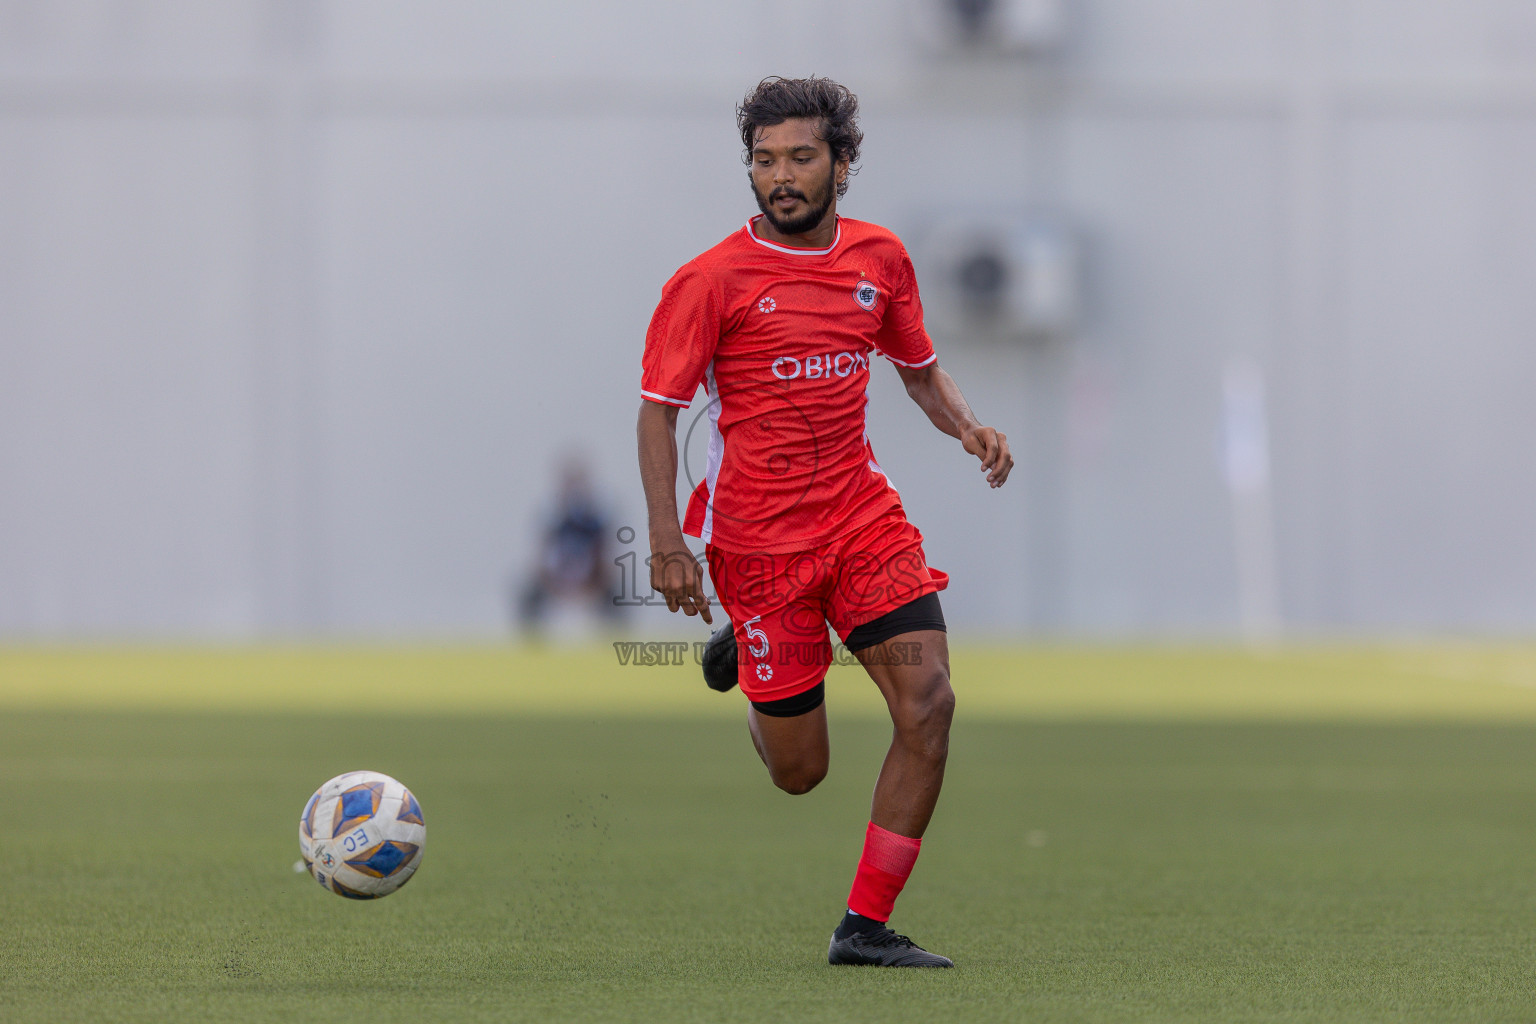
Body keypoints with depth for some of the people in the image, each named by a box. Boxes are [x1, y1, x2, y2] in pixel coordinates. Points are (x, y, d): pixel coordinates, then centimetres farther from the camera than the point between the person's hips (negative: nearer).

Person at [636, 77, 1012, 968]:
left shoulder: (880, 257, 5)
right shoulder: (713, 280, -9)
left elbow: (919, 367, 19)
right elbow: (659, 409, -6)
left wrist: (968, 427, -1)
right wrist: (666, 539, -16)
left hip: (863, 513, 4)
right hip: (759, 535, -4)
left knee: (929, 705, -14)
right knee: (799, 773, 2)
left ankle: (866, 927, -4)